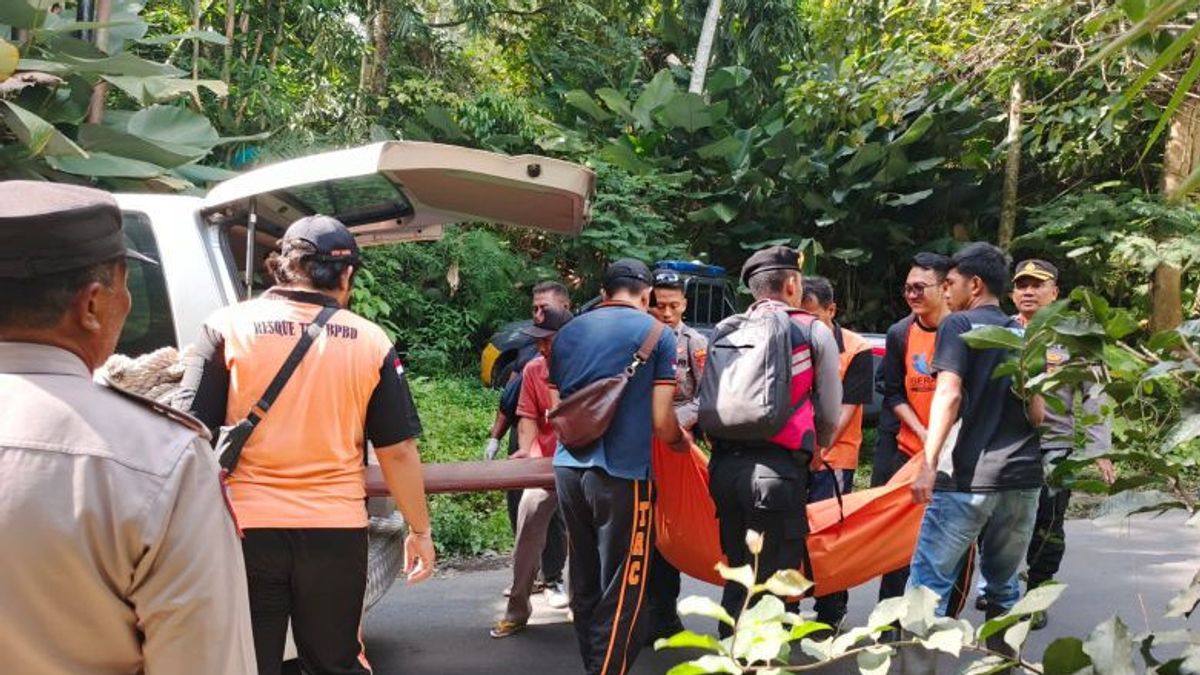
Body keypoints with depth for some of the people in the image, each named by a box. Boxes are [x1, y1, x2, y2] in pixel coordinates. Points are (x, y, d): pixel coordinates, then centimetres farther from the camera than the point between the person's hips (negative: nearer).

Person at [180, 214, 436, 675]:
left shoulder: (228, 326, -3)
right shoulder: (370, 340, 0)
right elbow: (397, 451, 2)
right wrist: (420, 530, 13)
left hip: (246, 528, -1)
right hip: (336, 532, 1)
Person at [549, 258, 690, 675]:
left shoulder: (566, 335, 10)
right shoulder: (657, 335, -3)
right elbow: (661, 421, -6)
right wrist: (681, 441, 15)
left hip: (569, 468, 6)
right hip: (622, 473, -5)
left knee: (585, 583, 16)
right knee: (621, 593, 2)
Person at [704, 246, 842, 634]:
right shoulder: (815, 332, 3)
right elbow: (830, 414, 5)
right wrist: (814, 447, 25)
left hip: (725, 466, 5)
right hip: (777, 469, -5)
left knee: (739, 573, 18)